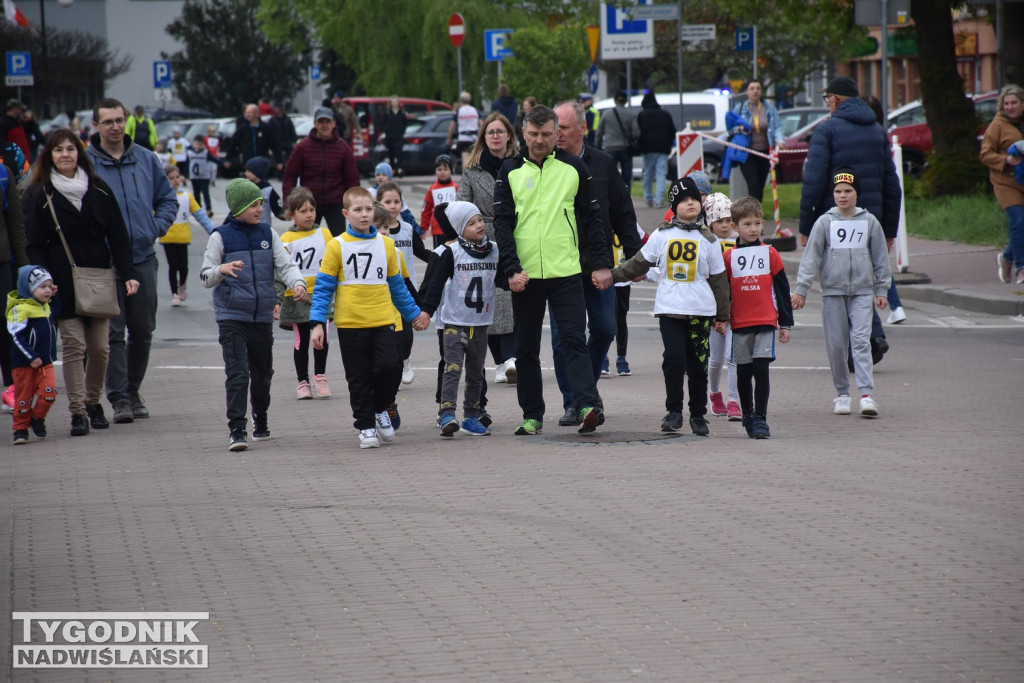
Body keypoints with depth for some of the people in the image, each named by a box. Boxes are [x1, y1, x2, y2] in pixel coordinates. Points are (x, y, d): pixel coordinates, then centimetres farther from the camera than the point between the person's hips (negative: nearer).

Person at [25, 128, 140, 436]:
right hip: (64, 286, -2)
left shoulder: (99, 190, 10)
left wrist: (128, 273, -1)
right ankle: (78, 411, -4)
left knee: (100, 347, 2)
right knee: (74, 346, -7)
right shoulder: (38, 196, 3)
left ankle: (93, 402, 20)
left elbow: (118, 236, 9)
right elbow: (34, 245, 1)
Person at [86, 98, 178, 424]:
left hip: (143, 257, 4)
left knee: (143, 330, 9)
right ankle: (119, 397, -4)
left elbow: (168, 198, 17)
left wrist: (157, 227, 2)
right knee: (113, 332, -6)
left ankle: (133, 390, 23)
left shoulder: (146, 160, 7)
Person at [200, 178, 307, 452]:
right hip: (231, 316, -4)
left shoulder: (268, 235, 6)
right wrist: (222, 270, -24)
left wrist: (298, 283, -19)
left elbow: (285, 265, 2)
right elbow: (205, 277, -2)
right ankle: (236, 430, -11)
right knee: (237, 374, -13)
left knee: (262, 372, 15)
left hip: (263, 316, 4)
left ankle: (261, 422, 34)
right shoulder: (221, 237, -3)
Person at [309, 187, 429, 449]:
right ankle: (366, 426, 15)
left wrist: (414, 313, 24)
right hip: (350, 322, -2)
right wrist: (318, 323, -8)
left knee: (387, 366, -11)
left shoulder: (385, 244, 8)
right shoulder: (337, 246, -2)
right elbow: (323, 287, -1)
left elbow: (397, 285, 19)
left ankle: (381, 409, 15)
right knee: (358, 378, 3)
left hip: (383, 320, 2)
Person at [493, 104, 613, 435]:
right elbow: (502, 223, 1)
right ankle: (532, 416, 14)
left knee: (574, 340, -11)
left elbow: (592, 218, 7)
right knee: (526, 349, 7)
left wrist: (601, 264, 2)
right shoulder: (510, 171, 5)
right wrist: (512, 269, -9)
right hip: (525, 276, 1)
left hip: (567, 272, -1)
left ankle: (587, 406, -19)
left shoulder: (574, 168, 5)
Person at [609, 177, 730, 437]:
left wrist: (722, 316, 10)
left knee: (698, 364, 3)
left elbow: (719, 279, 10)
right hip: (669, 308, -1)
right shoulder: (662, 235, 5)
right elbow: (639, 263, 11)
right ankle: (674, 412, -1)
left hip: (701, 310, 1)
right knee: (674, 358, -13)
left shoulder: (708, 240, 6)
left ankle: (698, 415, 17)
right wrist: (612, 275, 1)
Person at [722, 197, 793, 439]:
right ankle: (748, 416, 22)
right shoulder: (729, 256, 3)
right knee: (743, 372, 8)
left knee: (761, 369, -10)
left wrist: (786, 323, 6)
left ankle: (760, 419, -7)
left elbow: (782, 289, 7)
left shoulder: (770, 253, 4)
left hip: (766, 322, -1)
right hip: (739, 324, 1)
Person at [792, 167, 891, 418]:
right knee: (835, 344, 2)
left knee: (861, 340, -11)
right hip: (832, 291, 0)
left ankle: (866, 394, -15)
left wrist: (882, 289, 9)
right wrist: (801, 289, -6)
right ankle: (842, 393, 14)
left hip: (862, 291, 0)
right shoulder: (824, 222, 2)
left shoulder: (869, 221, 5)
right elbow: (811, 256, 0)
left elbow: (880, 258, 12)